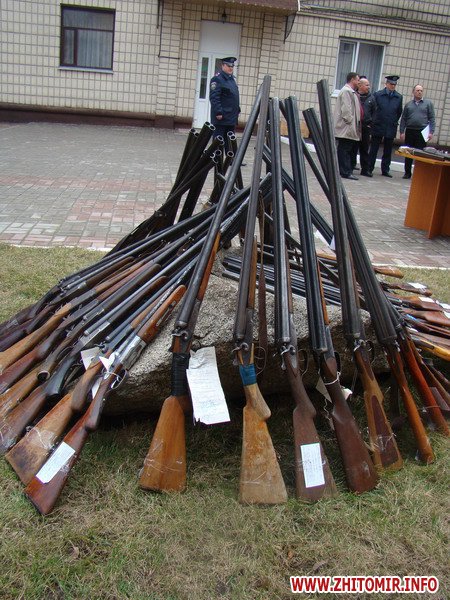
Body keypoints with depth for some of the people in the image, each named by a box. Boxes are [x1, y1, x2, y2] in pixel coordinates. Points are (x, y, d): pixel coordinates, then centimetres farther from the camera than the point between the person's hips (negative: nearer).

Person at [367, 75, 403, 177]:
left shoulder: (399, 97, 5)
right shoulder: (378, 94, -2)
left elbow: (399, 112, 13)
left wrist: (394, 122, 10)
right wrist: (374, 121, 4)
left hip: (391, 128, 2)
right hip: (378, 127, -2)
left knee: (388, 151, 7)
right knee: (373, 149, 3)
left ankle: (385, 170, 13)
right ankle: (369, 169, 8)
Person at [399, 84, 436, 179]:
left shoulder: (428, 103, 6)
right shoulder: (408, 104, 11)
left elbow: (432, 119, 2)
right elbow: (403, 119, 11)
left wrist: (431, 132, -7)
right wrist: (402, 132, 2)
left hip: (422, 133, -2)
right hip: (409, 132, 2)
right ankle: (407, 173, 15)